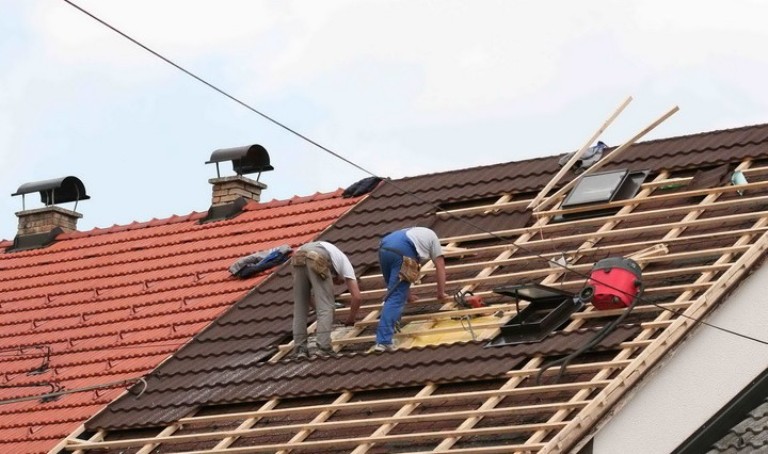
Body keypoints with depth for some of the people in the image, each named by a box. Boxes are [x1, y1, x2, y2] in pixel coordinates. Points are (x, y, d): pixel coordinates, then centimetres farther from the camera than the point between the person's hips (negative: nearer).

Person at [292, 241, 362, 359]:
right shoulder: (345, 265, 32)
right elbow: (357, 297, 20)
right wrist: (351, 319, 34)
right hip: (317, 260, -5)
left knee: (300, 306, 14)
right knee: (326, 305, 2)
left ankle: (299, 348, 9)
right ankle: (323, 347, -8)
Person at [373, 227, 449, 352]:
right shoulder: (432, 236, 32)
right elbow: (440, 267, 27)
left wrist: (408, 294, 45)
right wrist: (441, 293, 33)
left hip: (384, 247, 6)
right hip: (402, 252, -5)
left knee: (394, 292, 28)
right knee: (396, 298, -9)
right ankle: (383, 341, -18)